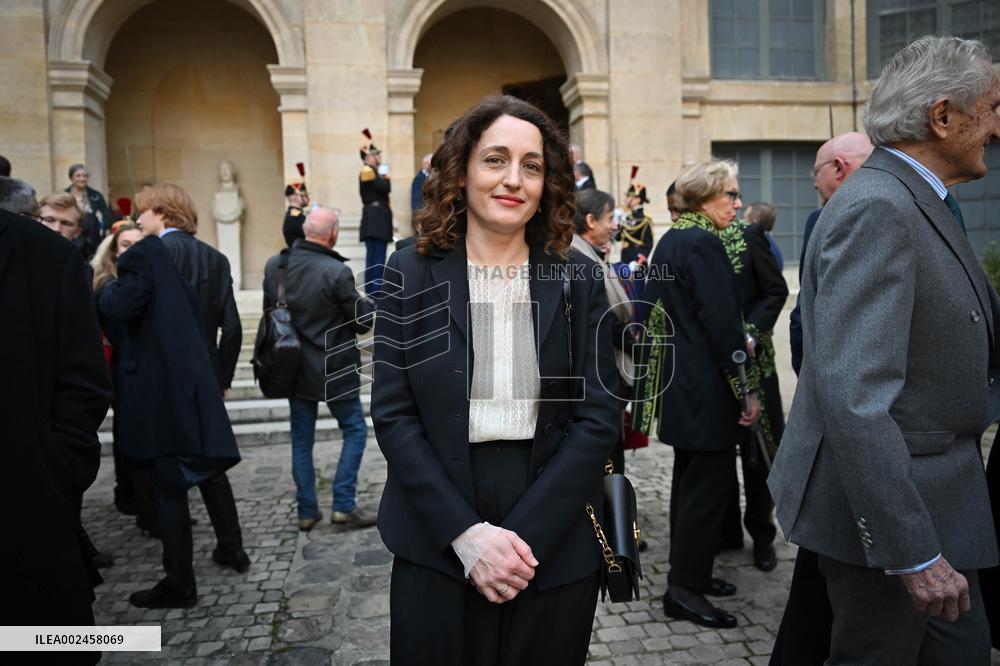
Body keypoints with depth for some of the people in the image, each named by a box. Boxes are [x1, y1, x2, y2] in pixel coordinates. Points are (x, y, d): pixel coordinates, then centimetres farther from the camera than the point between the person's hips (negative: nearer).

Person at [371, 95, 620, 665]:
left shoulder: (581, 280, -1)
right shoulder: (412, 274, -2)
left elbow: (599, 417, -4)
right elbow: (392, 414, -5)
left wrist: (524, 535, -13)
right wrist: (466, 533, -13)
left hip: (556, 549, 1)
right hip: (436, 548, 0)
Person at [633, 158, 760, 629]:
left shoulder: (670, 240, 12)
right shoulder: (705, 243, -16)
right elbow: (723, 323, -20)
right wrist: (747, 390, -15)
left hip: (677, 382, 10)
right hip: (707, 387, -10)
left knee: (690, 478, 18)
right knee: (710, 483, -1)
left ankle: (688, 572, 30)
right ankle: (684, 589, 9)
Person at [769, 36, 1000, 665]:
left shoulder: (915, 203, 10)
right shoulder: (875, 210, -23)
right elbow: (854, 397, -30)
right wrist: (913, 551, -28)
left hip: (934, 496, 10)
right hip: (884, 513, -10)